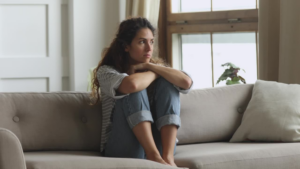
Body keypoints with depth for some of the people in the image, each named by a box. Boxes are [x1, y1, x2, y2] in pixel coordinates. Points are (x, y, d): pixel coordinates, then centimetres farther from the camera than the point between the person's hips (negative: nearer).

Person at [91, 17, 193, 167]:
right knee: (135, 90, -22)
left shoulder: (158, 66, 12)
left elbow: (186, 82, -11)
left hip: (158, 145, 4)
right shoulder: (106, 71, -1)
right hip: (122, 149, -3)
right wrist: (156, 73, -7)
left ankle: (167, 156, -31)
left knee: (167, 82, -14)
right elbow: (131, 85, -26)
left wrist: (149, 66, -8)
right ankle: (153, 155, -39)